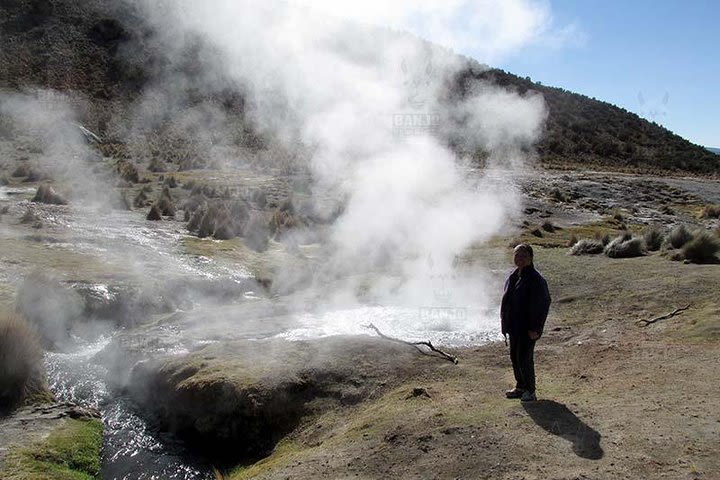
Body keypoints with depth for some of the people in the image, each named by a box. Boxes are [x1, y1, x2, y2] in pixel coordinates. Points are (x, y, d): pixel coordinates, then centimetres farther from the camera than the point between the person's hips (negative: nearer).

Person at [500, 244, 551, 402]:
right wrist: (505, 323, 17)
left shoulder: (535, 279, -17)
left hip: (527, 328, -8)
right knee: (515, 358, 15)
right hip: (514, 327, 8)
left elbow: (543, 304, -18)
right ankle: (520, 387, 30)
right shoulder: (513, 276, 8)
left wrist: (535, 328, -18)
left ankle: (530, 390, 13)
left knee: (524, 359, -3)